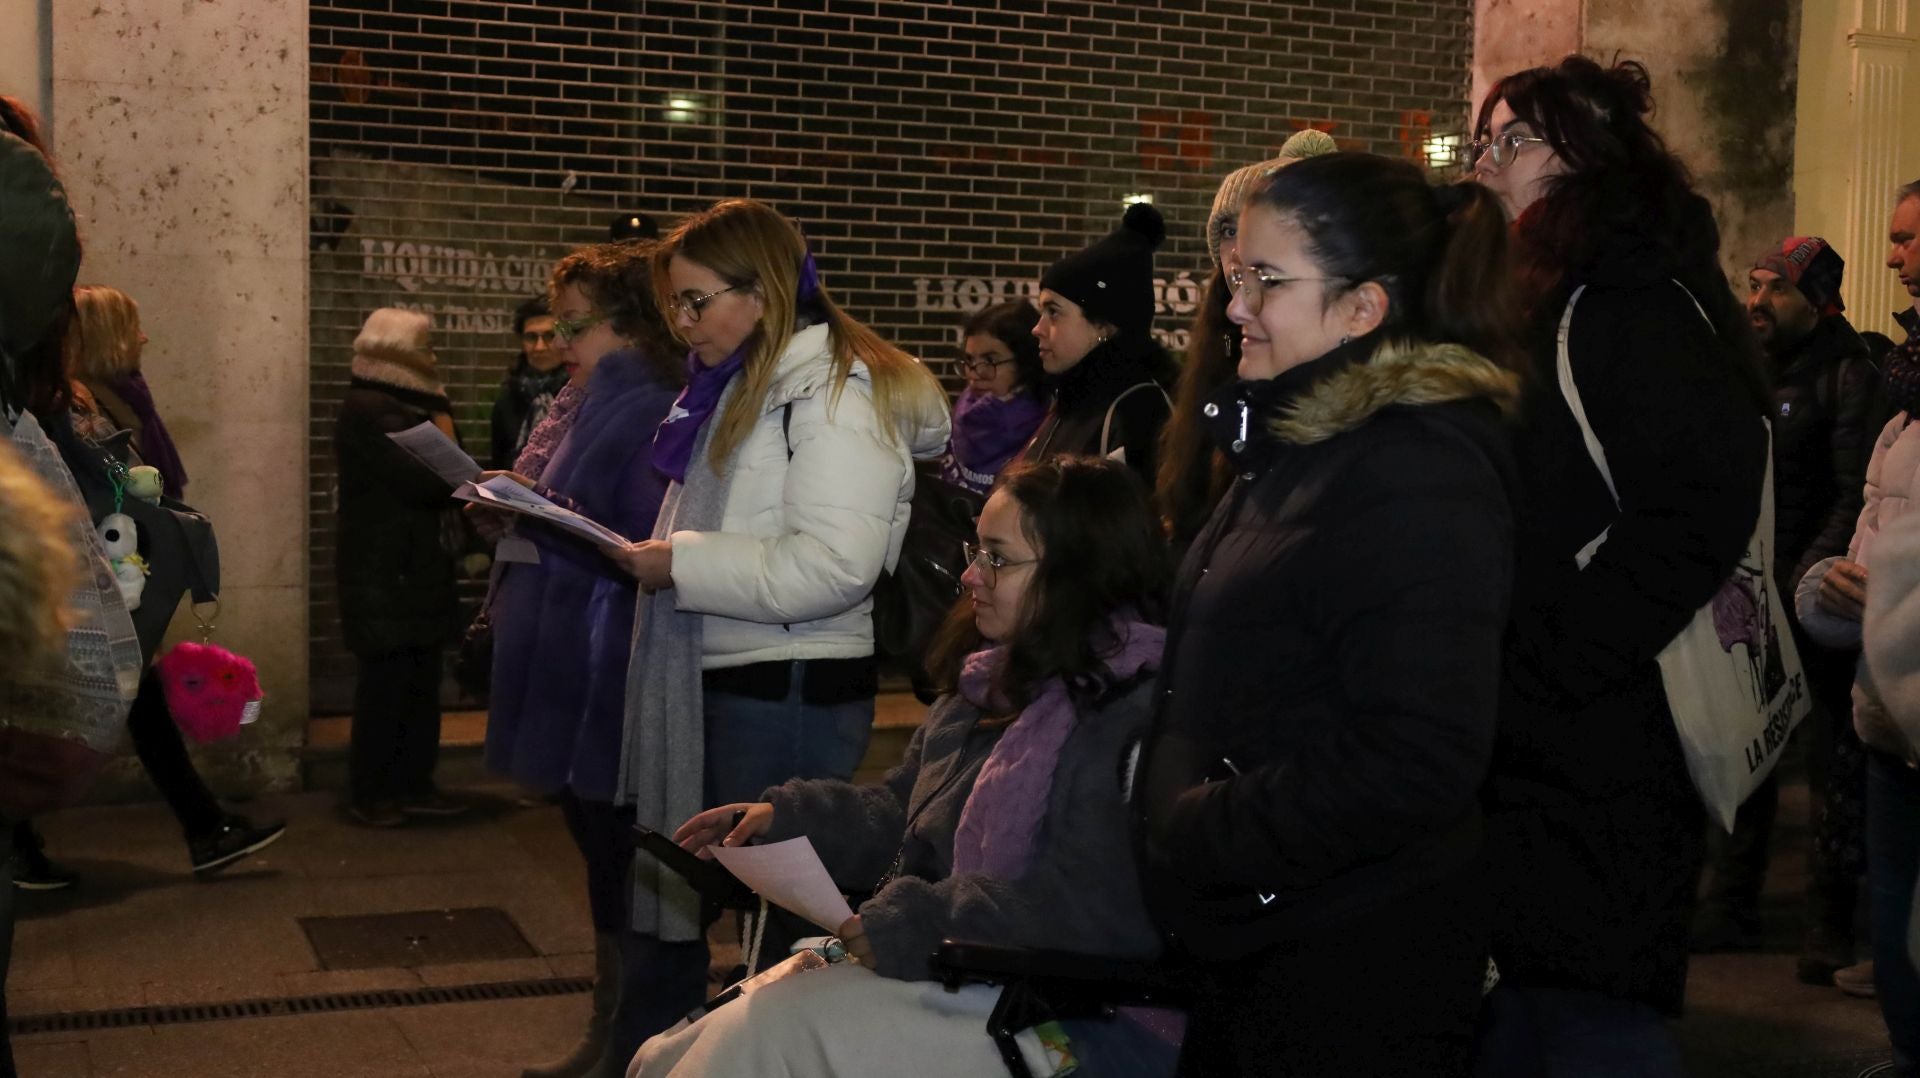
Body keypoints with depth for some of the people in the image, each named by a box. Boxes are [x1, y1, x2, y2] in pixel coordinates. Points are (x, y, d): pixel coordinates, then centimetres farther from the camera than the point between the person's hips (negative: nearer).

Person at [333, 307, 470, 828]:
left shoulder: (402, 406, 18)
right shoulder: (370, 410, -15)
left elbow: (444, 473, 13)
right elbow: (429, 478, -24)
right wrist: (443, 428, -10)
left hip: (413, 569, 9)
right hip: (387, 574, -9)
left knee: (420, 681, 10)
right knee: (386, 683, -4)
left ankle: (412, 784, 17)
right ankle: (368, 794, 5)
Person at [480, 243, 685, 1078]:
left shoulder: (652, 417, -15)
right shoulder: (600, 409, 16)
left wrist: (545, 511, -23)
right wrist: (519, 508, 7)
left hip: (611, 687, -10)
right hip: (572, 678, 10)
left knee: (620, 862, -1)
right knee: (602, 856, 16)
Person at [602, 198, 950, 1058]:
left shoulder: (835, 391, -15)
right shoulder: (734, 387, 15)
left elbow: (833, 566, -25)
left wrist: (683, 564, -21)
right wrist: (659, 551, 12)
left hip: (788, 692, -10)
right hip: (711, 680, 10)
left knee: (780, 920, 2)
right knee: (665, 893, 17)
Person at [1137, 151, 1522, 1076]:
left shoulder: (1419, 471, -18)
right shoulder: (1302, 441, 12)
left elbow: (1416, 763, -25)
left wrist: (1201, 831, -17)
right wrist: (1174, 806, 8)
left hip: (1358, 970, -9)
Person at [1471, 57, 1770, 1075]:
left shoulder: (1640, 308, -11)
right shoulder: (1539, 310, 17)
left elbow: (1699, 510, -23)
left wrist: (1541, 669, -22)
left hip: (1599, 759, -9)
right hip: (1524, 758, 9)